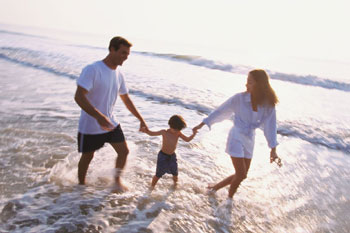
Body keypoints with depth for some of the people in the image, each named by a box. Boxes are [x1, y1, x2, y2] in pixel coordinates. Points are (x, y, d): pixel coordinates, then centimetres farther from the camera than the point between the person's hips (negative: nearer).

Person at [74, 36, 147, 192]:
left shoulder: (118, 74, 2)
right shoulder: (92, 70, -21)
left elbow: (126, 99, 13)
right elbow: (79, 97, -29)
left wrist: (141, 119, 12)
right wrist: (99, 117, -39)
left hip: (111, 123, 6)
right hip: (90, 126, -6)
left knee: (124, 151, 3)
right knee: (87, 157, 11)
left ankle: (117, 180, 29)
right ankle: (81, 185, 37)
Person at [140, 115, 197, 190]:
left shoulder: (178, 133, -8)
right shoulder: (164, 132, -19)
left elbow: (187, 139, -4)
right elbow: (152, 133, -17)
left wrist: (193, 134, -22)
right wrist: (146, 131, -37)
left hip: (172, 156, 4)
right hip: (163, 156, -4)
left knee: (175, 173, 18)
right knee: (158, 174, 2)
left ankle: (175, 183, 48)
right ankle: (152, 187, 26)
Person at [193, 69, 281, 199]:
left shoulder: (268, 104, -9)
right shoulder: (240, 98, -15)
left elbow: (270, 125, -9)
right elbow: (220, 111, -9)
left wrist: (273, 150, -17)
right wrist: (202, 124, -5)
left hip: (249, 140, 4)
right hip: (236, 138, -4)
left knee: (241, 175, 12)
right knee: (241, 174, -7)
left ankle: (215, 187, 33)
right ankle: (230, 198, 21)